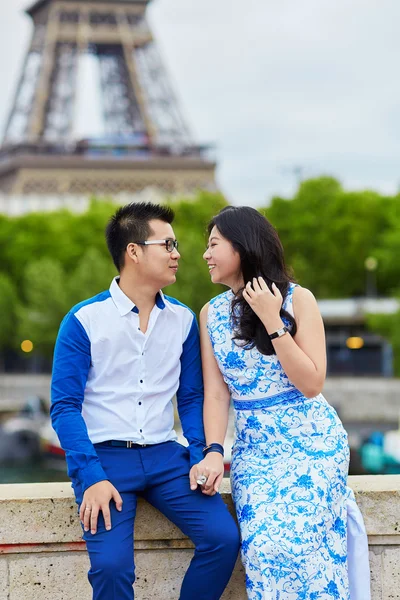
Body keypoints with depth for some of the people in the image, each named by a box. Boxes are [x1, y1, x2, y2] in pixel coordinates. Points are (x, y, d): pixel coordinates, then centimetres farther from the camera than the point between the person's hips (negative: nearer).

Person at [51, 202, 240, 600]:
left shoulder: (182, 319, 8)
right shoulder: (84, 320, -4)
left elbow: (192, 397, 11)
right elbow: (65, 405, -7)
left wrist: (202, 455, -5)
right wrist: (92, 476, -18)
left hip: (164, 455, 4)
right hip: (105, 456, -4)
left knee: (223, 538, -16)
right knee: (112, 565, -25)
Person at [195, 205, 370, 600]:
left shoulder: (297, 300, -6)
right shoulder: (211, 314, 5)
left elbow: (312, 384, -12)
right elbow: (216, 393, 2)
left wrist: (272, 322, -16)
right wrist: (214, 452, -13)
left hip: (310, 440, -3)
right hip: (253, 448, 3)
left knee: (290, 542, -23)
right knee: (262, 548, -19)